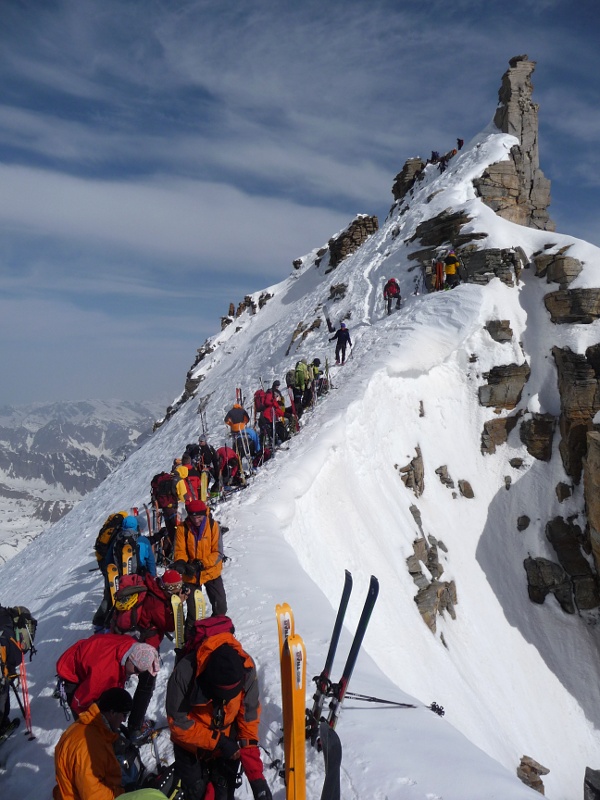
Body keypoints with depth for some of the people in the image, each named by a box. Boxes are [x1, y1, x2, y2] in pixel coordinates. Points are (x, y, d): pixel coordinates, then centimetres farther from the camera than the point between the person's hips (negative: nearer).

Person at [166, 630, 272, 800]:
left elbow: (249, 719, -17)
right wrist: (218, 741, -25)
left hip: (227, 743, 2)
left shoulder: (246, 669, -26)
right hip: (190, 745, -1)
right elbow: (178, 722, -22)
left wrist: (256, 774, -19)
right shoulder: (185, 673, -34)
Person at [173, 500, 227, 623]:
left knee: (220, 606, 7)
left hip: (211, 572, -1)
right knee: (191, 606, 16)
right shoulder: (182, 528, -12)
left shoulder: (213, 525, -15)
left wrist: (200, 564, -28)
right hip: (190, 575, 1)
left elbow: (218, 553, -16)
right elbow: (179, 550, -9)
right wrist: (180, 562, -32)